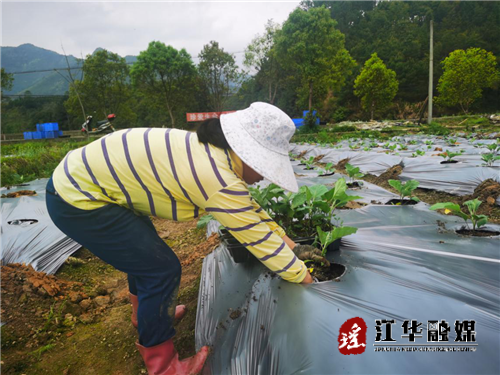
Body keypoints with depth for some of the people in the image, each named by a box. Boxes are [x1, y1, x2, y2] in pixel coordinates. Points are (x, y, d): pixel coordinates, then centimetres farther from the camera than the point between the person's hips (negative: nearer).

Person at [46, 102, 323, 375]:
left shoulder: (214, 151, 2)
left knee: (143, 250, 24)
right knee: (162, 268, -6)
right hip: (77, 200, -10)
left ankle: (145, 313, 49)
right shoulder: (218, 178, -27)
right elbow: (258, 237, -19)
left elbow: (248, 205, 11)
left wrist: (288, 242, 15)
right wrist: (305, 278, -4)